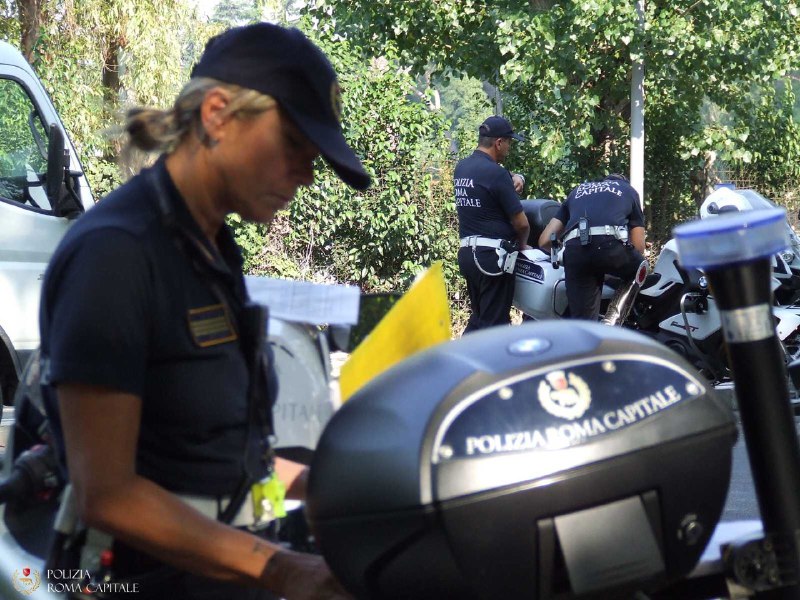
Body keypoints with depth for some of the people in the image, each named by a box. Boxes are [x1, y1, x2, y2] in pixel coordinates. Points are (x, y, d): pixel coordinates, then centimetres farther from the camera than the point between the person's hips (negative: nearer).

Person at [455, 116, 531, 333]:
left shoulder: (461, 168, 11)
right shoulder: (495, 173, -14)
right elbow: (521, 223, -12)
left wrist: (515, 177, 7)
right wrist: (522, 245, 10)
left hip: (466, 251, 8)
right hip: (493, 255, -8)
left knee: (479, 317, 17)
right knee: (495, 322, -4)